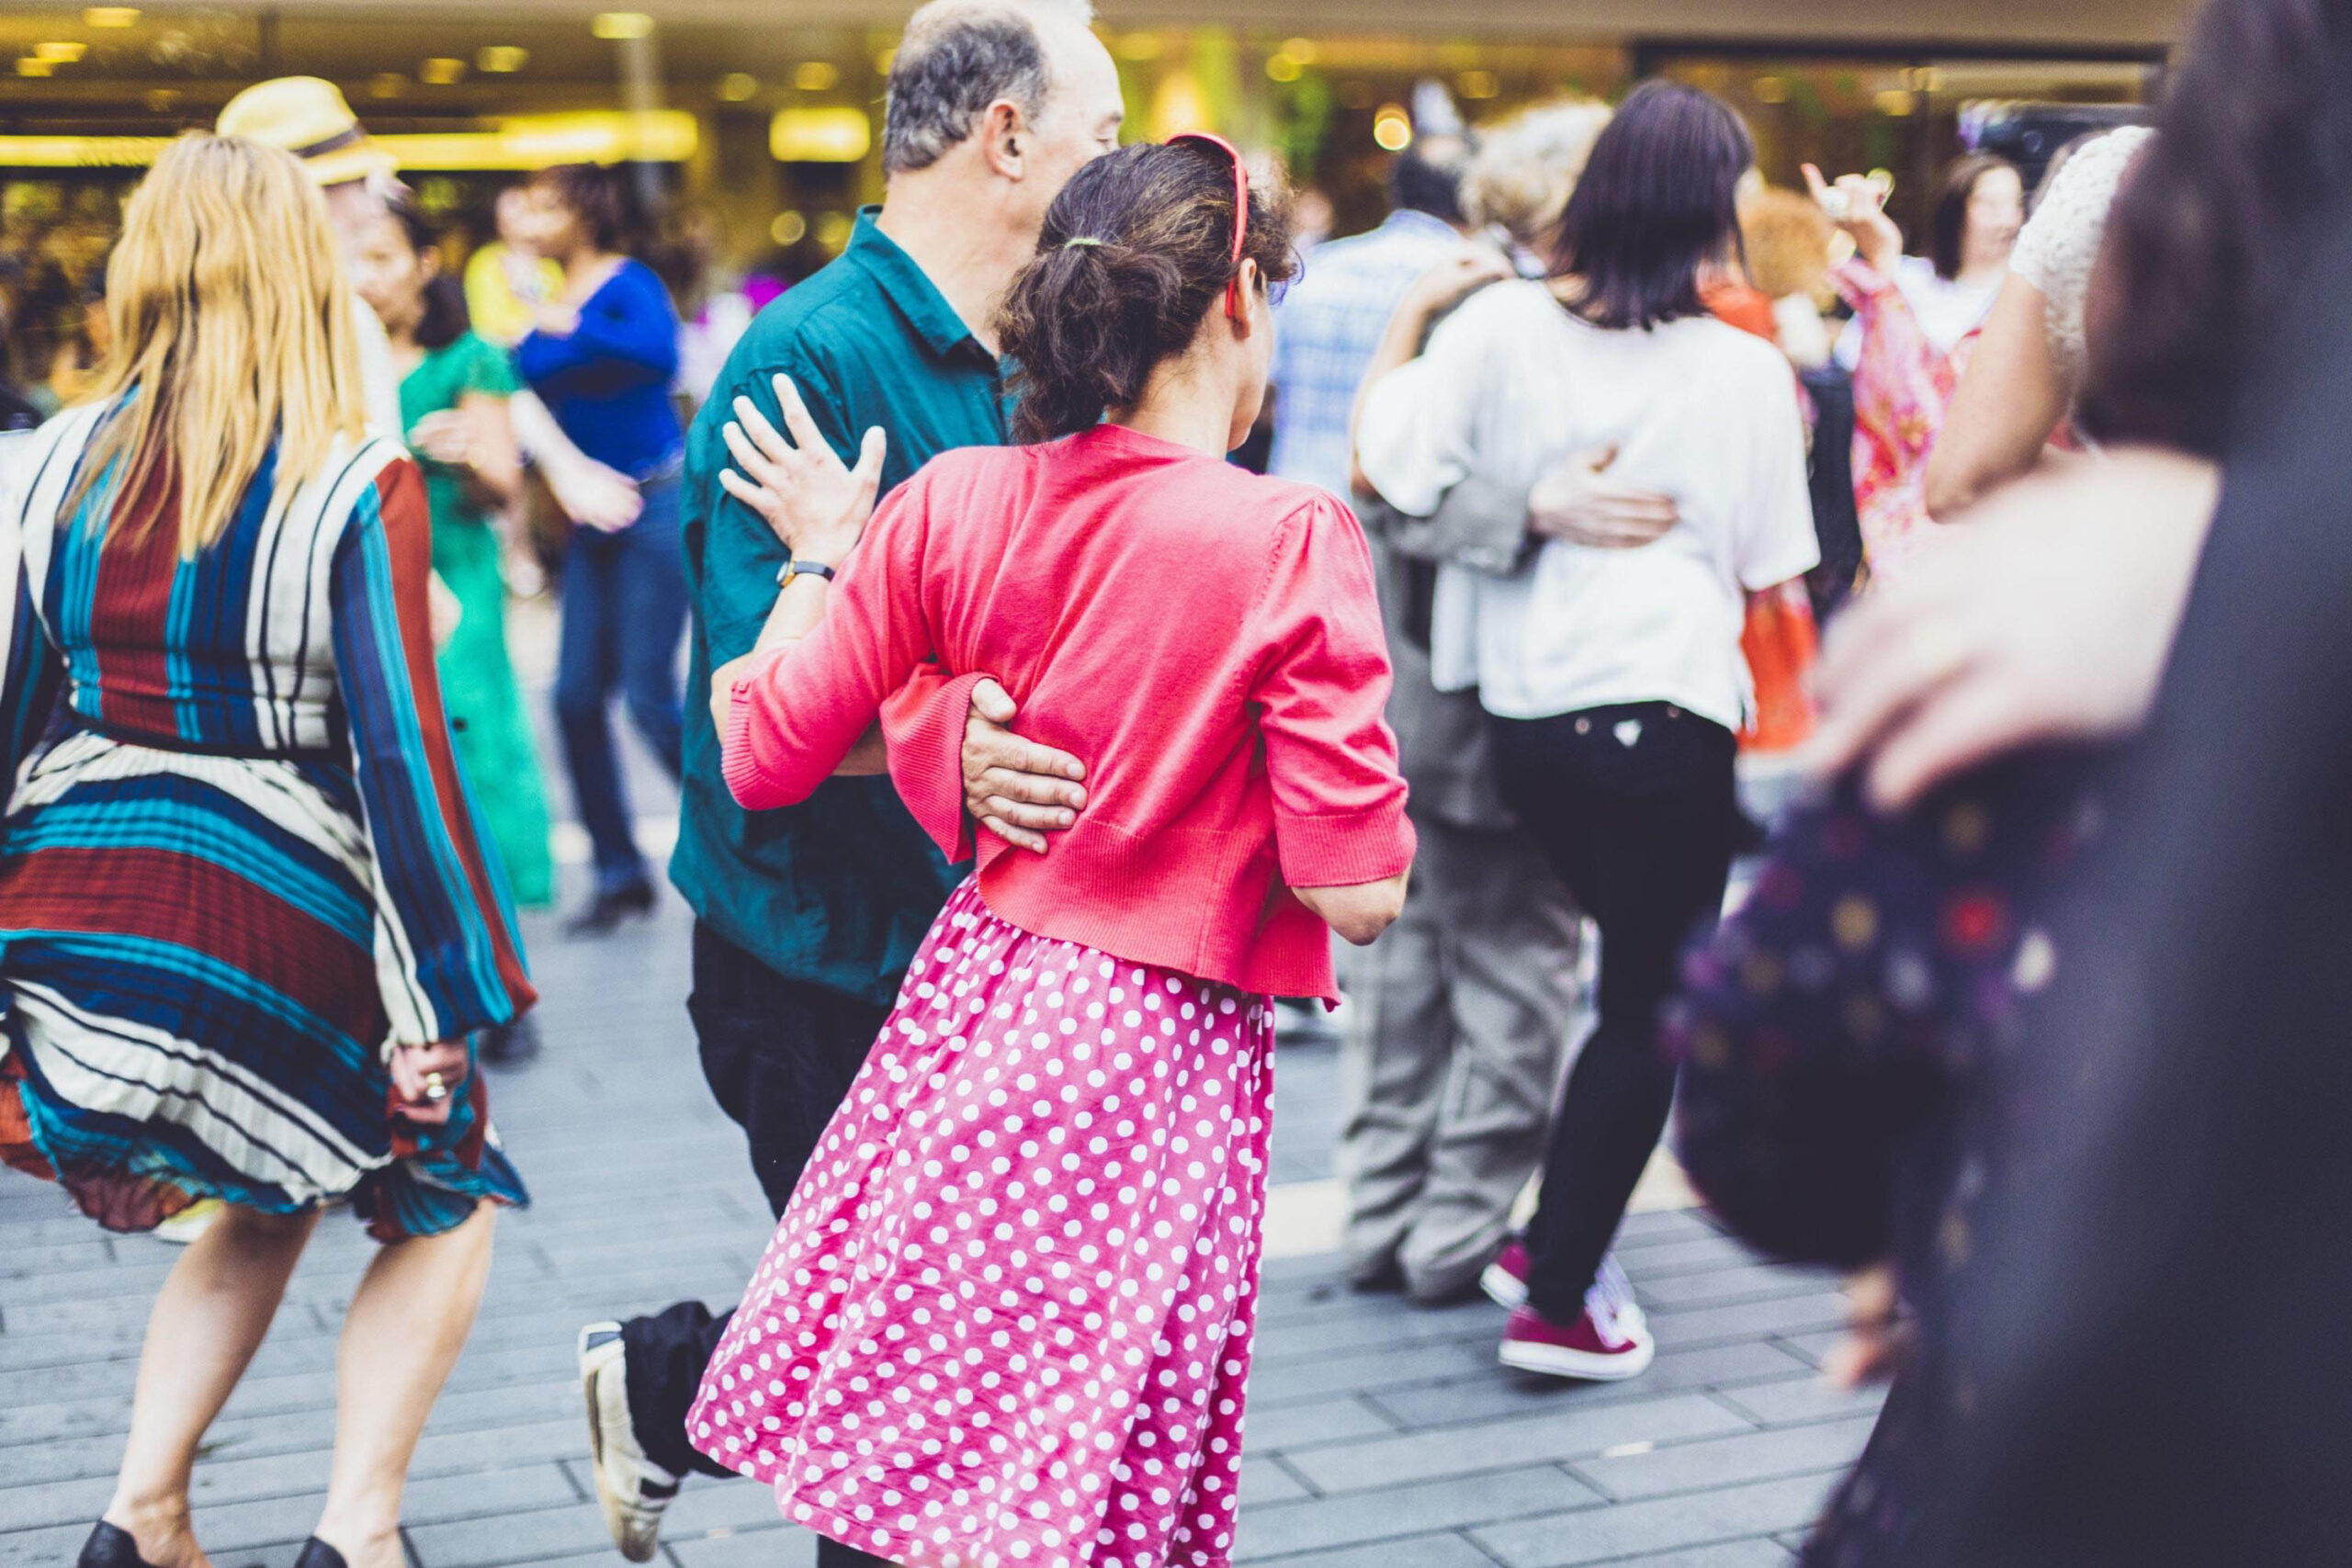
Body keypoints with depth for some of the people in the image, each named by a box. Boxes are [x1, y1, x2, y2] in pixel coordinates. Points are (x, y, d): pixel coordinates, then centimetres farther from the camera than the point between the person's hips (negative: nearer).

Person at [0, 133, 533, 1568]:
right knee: (447, 1207, 18)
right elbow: (398, 753, -15)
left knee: (264, 1207, 28)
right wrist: (436, 1002, -12)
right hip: (272, 935, -5)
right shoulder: (360, 486, -11)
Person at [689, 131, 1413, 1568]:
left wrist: (820, 554, 14)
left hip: (967, 1016, 5)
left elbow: (764, 760, 2)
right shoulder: (1291, 540, -15)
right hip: (1155, 1066, -4)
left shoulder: (954, 504, -2)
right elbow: (1356, 895, -15)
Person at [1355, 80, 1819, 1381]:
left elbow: (1382, 466, -6)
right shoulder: (1744, 372, -6)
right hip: (1668, 722, -4)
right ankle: (1557, 1301, 12)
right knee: (1649, 1014, 9)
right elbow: (1764, 578, 1)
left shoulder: (1498, 327, -4)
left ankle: (1555, 1240, 28)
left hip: (1524, 717, 5)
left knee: (1641, 971, 24)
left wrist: (1408, 319, 7)